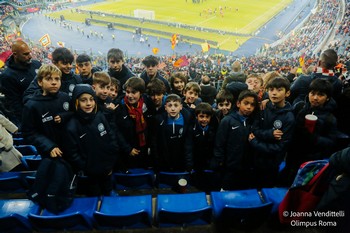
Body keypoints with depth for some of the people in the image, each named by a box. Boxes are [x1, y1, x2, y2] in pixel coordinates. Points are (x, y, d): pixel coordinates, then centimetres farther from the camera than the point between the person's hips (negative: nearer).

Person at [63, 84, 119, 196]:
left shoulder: (100, 117, -8)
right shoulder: (71, 127, -20)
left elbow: (112, 139, -2)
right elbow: (72, 154, -17)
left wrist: (111, 163, -2)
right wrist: (86, 169, -12)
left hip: (107, 170, 4)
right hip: (90, 175, -3)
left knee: (107, 196, 26)